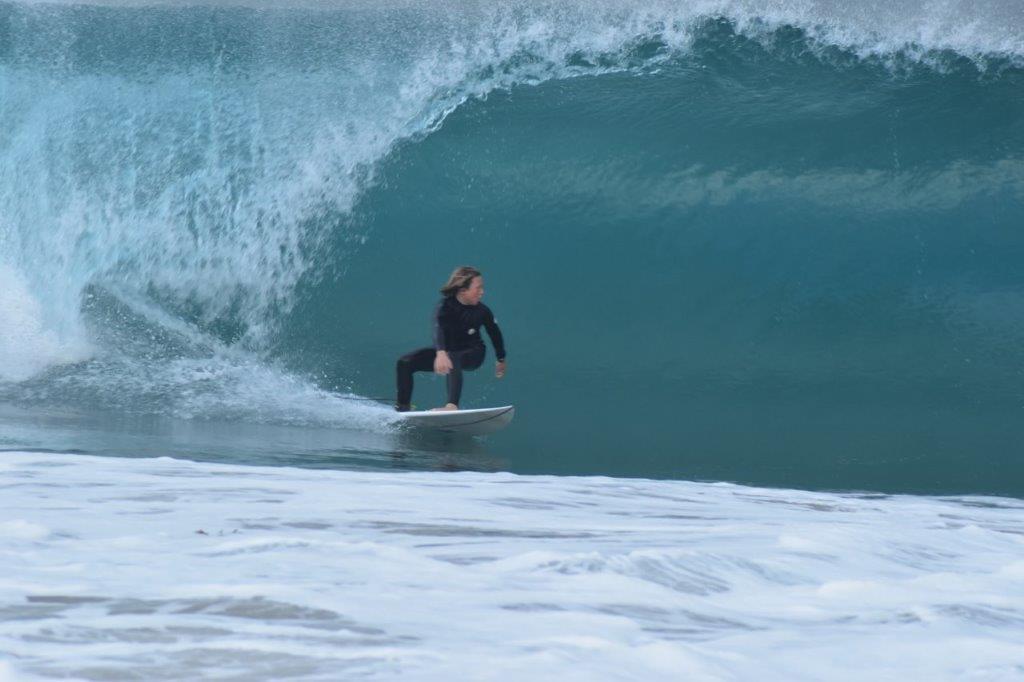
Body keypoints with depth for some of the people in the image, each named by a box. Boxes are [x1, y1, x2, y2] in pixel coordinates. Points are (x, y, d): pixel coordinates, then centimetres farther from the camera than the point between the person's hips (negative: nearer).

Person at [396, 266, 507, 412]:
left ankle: (452, 405, -53)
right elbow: (438, 328, -43)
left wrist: (501, 360, 15)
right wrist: (441, 353, -62)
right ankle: (402, 407, -2)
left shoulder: (482, 311, -17)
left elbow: (495, 333, 3)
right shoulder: (445, 305, -24)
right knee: (405, 363, -13)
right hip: (446, 350, 2)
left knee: (452, 360, -38)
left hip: (472, 355, -2)